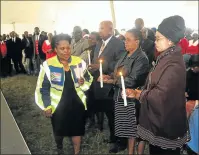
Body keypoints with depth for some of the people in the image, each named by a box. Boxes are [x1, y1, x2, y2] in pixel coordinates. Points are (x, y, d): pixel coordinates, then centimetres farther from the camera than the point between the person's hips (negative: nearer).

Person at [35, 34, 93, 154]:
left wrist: (83, 82, -16)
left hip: (77, 103, 1)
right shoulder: (48, 65, -14)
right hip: (58, 105, -1)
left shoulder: (79, 62, -7)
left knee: (77, 130, 14)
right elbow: (43, 88, -7)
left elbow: (89, 79, 6)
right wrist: (47, 106, -6)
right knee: (59, 130, 20)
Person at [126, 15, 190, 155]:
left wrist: (140, 94, -10)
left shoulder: (174, 64, -24)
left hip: (166, 123, -9)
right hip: (157, 118, 9)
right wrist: (136, 93, -2)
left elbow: (161, 95, -27)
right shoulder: (165, 58, 7)